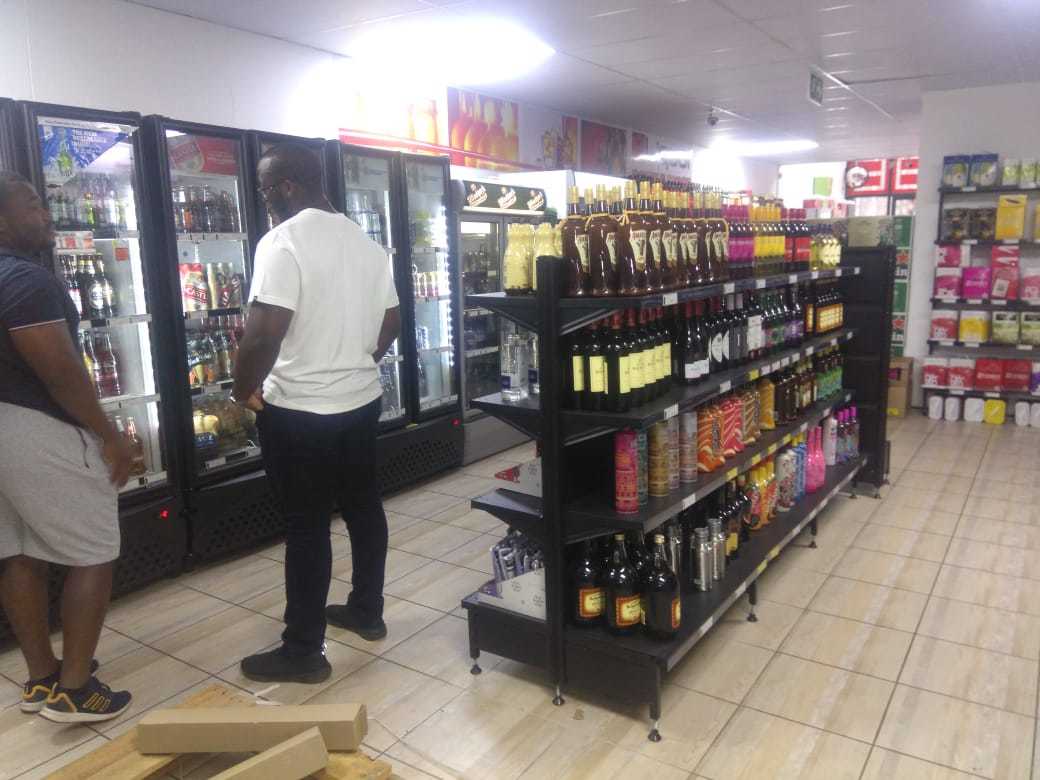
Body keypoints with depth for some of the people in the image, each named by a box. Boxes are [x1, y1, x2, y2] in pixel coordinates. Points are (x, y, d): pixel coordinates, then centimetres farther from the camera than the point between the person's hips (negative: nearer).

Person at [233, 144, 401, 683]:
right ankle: (367, 612, 34)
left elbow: (264, 333, -24)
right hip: (363, 401, 8)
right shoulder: (366, 242, 8)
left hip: (299, 413, -8)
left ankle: (303, 652, 15)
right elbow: (390, 323, 14)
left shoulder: (283, 241, -16)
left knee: (306, 526, 1)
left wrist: (244, 391, -9)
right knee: (363, 506, 17)